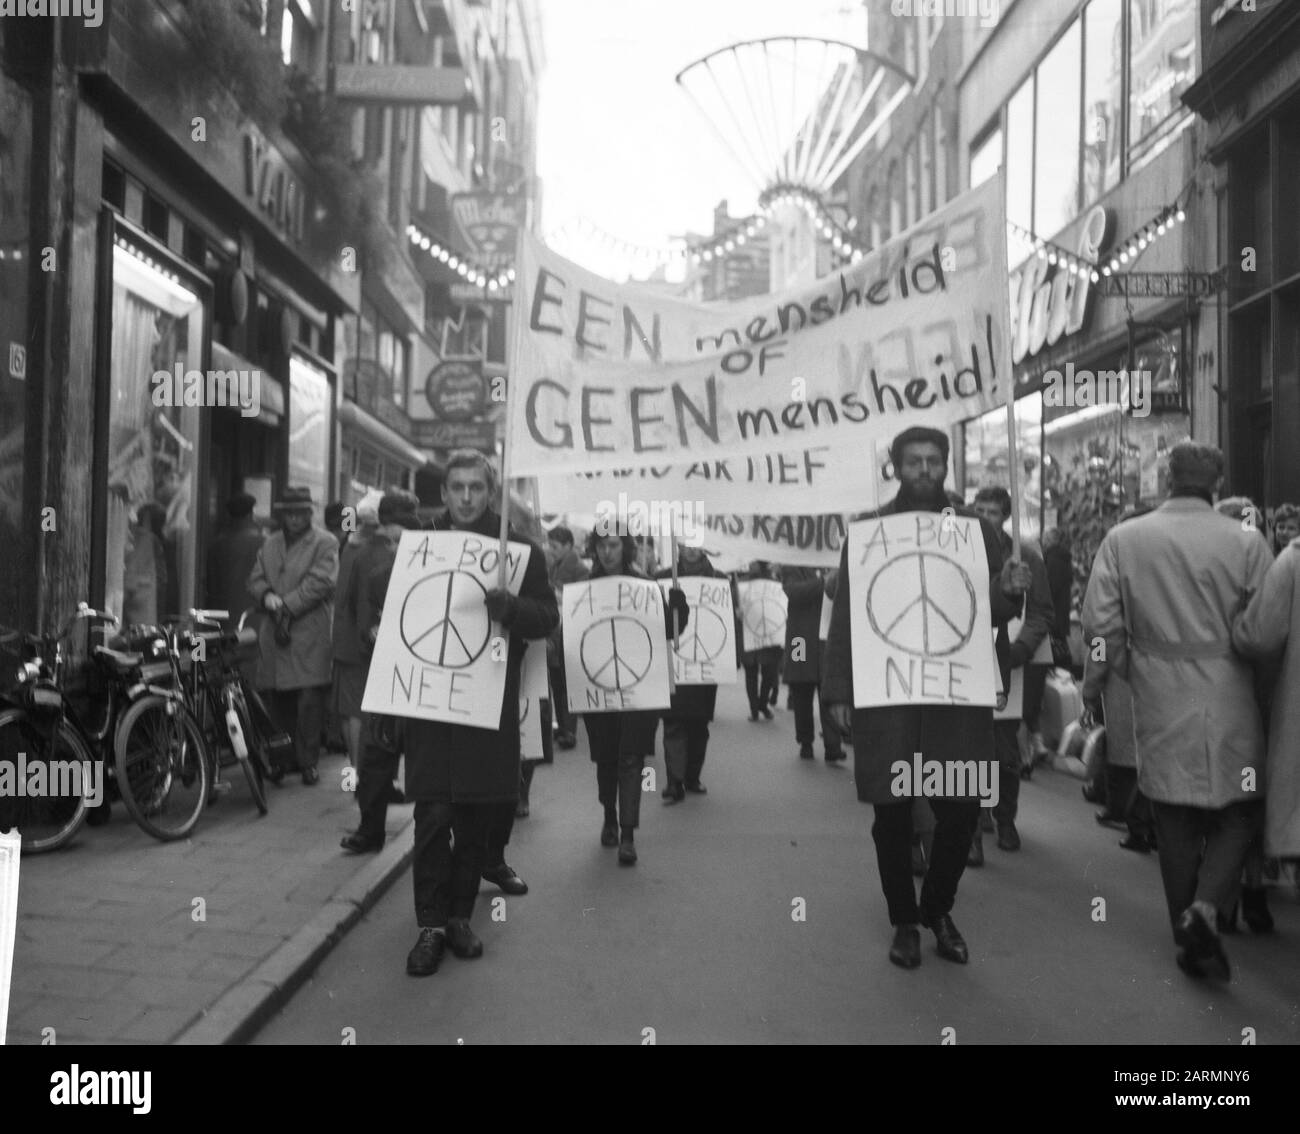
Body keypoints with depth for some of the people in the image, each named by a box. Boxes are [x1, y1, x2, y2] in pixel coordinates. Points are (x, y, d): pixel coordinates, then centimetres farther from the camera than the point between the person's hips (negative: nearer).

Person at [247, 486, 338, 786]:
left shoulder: (325, 543, 1)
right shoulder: (269, 545, 20)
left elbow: (321, 581, -10)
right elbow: (255, 580, 16)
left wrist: (287, 606, -13)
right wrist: (267, 596, -7)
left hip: (311, 635, -5)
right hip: (274, 634, 5)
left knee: (310, 701, -7)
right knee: (278, 700, 6)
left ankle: (308, 761, 2)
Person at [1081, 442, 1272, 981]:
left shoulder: (1123, 539, -3)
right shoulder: (1246, 543, -6)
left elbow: (1101, 624, -4)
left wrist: (1094, 688, 7)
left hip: (1161, 707, 1)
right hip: (1231, 703, -1)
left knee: (1175, 823, 12)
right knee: (1238, 813, 14)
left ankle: (1190, 941, 20)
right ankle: (1205, 908, -7)